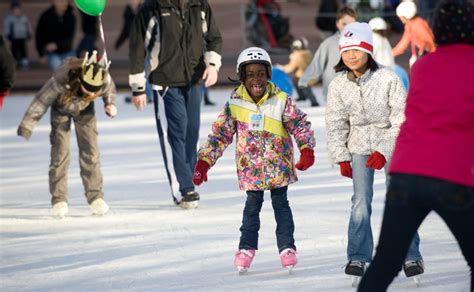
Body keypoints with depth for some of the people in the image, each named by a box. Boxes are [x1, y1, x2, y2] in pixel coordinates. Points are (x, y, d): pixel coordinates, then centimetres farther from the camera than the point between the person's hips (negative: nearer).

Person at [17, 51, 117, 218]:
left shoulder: (105, 80, -33)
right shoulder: (62, 80, -43)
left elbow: (110, 91, -6)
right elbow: (41, 101, -31)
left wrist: (110, 104, -25)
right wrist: (26, 127, -28)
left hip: (84, 110, 2)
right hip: (61, 109, -2)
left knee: (90, 152, -5)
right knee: (60, 153, -11)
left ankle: (95, 197, 4)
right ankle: (59, 200, -5)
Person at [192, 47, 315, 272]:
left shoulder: (281, 101, -10)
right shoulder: (234, 104, -7)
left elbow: (301, 125, -2)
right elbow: (220, 135, 0)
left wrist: (307, 150, -14)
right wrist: (204, 161, -3)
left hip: (279, 165, -1)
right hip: (250, 167, 1)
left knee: (281, 204, 6)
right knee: (252, 205, 6)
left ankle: (287, 247, 14)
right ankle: (247, 247, 18)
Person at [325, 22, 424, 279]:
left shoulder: (388, 79, -18)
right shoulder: (338, 85, -8)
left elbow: (401, 120, -13)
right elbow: (336, 123, 2)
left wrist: (384, 151, -18)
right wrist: (341, 157, -3)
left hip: (392, 143, -2)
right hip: (360, 146, 2)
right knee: (361, 202, -7)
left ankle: (410, 256, 4)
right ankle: (358, 257, 4)